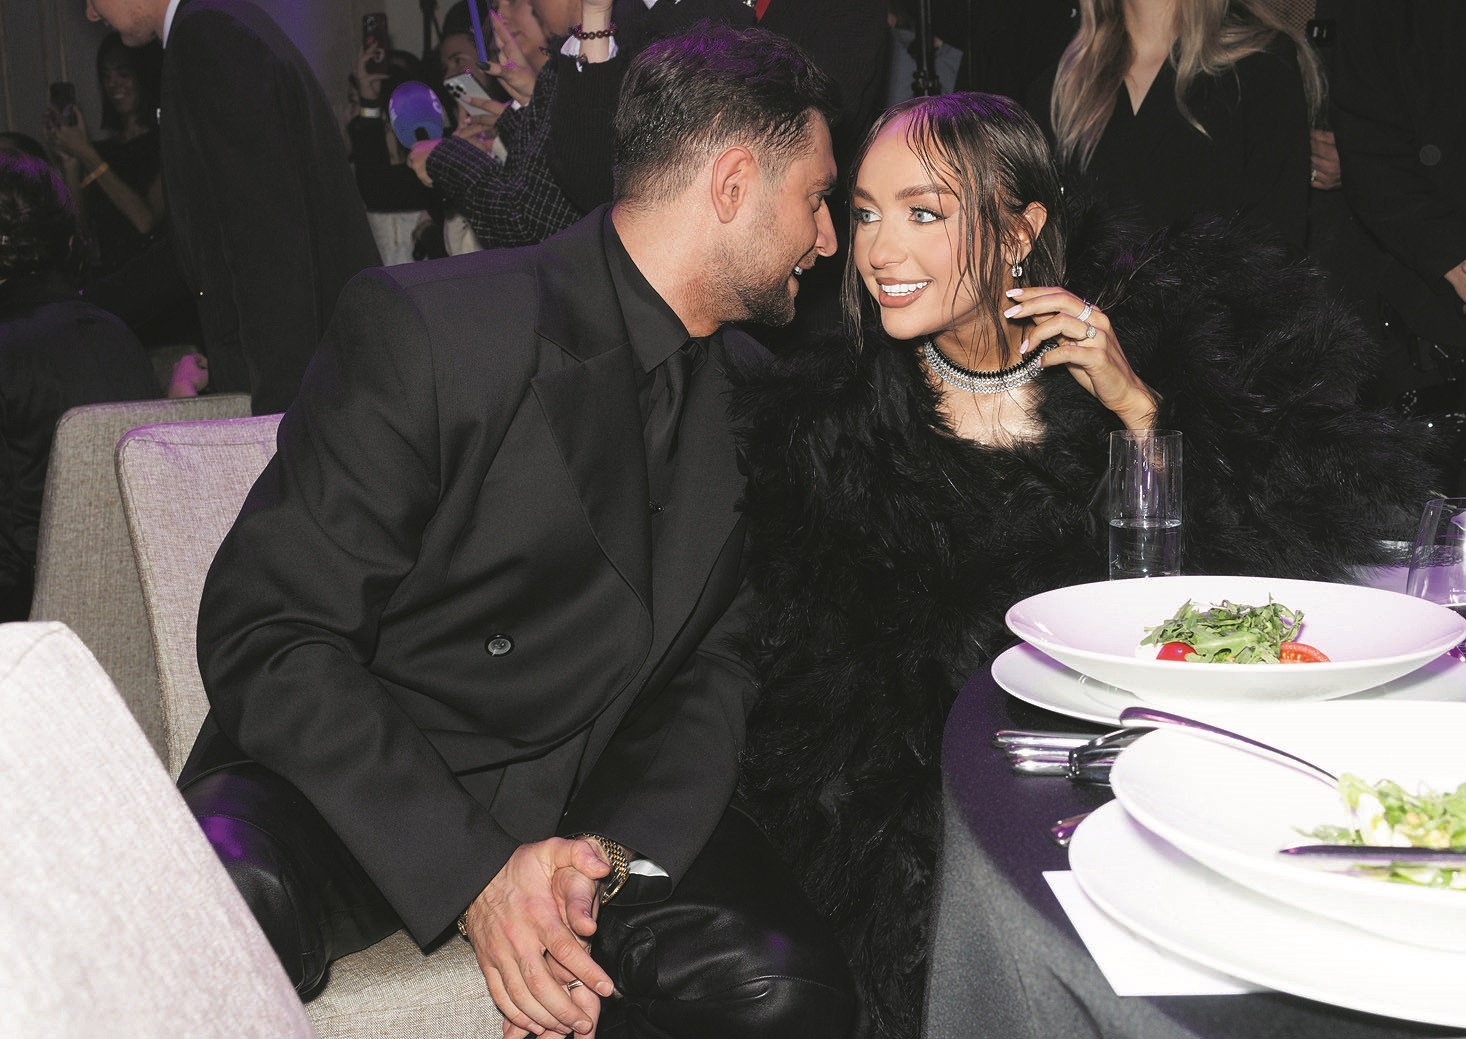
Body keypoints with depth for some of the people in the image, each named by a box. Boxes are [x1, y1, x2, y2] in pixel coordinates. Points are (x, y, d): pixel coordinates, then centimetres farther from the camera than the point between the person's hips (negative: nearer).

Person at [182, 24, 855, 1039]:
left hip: (595, 799, 5)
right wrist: (471, 872, -24)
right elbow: (267, 636, -17)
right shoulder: (424, 324, -16)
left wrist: (612, 850, -16)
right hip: (363, 793, -5)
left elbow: (715, 665, 4)